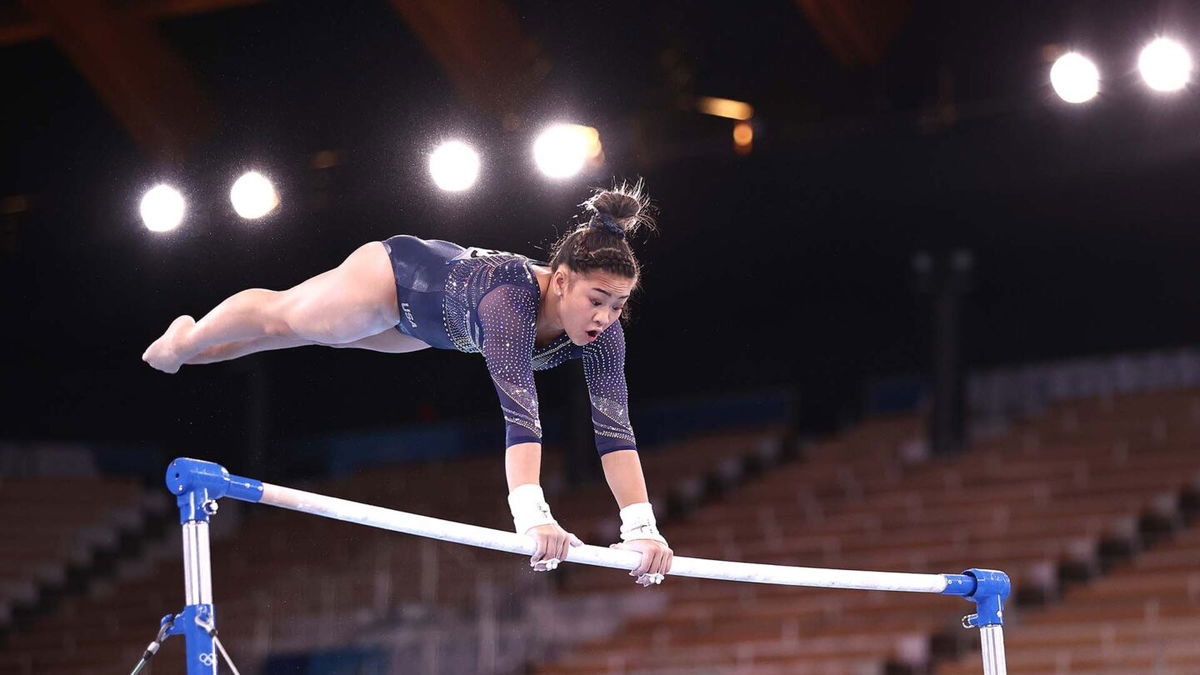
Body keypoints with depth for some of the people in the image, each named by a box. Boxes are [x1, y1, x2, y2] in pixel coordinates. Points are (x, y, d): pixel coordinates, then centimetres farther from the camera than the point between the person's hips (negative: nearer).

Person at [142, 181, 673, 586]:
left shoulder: (603, 330, -32)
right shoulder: (513, 297, -49)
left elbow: (614, 427, -36)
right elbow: (520, 412, -59)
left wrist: (641, 527, -46)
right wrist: (532, 517, -69)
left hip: (426, 322, 6)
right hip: (398, 274, -6)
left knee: (314, 334, 31)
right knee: (280, 316, 22)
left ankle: (198, 350, 59)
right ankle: (185, 340, 55)